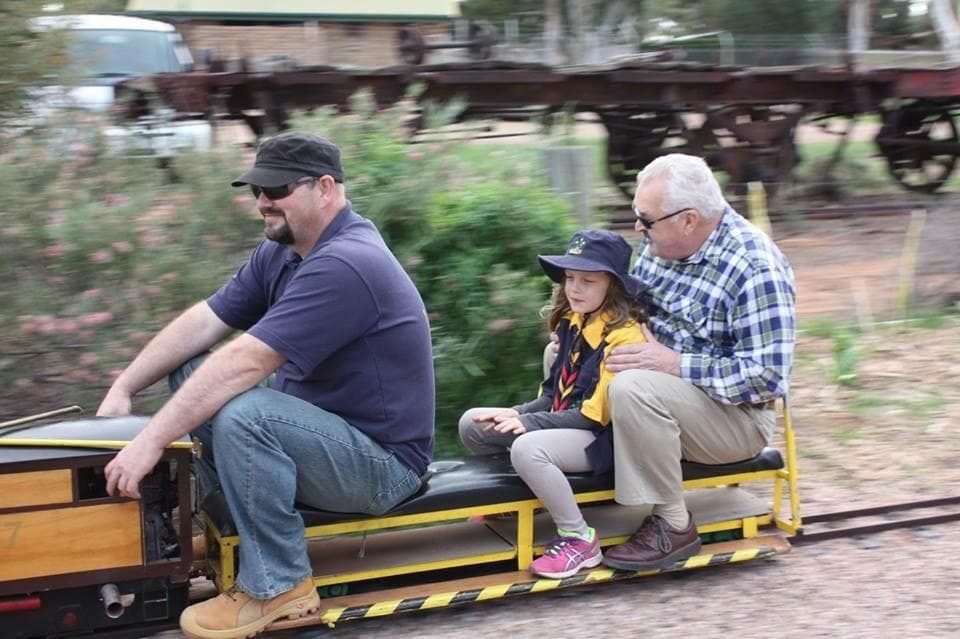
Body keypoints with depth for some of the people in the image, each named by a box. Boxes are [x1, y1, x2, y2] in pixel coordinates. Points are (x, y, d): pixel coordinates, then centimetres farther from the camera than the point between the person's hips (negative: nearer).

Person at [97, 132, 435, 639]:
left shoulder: (344, 265, -25)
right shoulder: (283, 251, 5)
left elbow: (244, 362, -31)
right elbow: (203, 322, 5)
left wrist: (150, 442, -30)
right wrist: (123, 389, -5)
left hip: (381, 460, -9)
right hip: (325, 427, 10)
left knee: (240, 414, -32)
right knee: (194, 371, 5)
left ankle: (278, 586, -15)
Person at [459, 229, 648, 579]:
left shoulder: (623, 336, -17)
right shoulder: (573, 324, 9)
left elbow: (595, 414, -20)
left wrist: (529, 422, -22)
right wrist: (518, 414, -1)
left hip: (600, 436, -9)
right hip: (563, 421, 9)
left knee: (527, 448, -36)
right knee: (472, 424, 3)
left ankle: (578, 538, -19)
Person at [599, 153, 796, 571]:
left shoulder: (755, 269, -24)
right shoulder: (661, 242, 0)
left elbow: (768, 375, -27)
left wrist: (676, 364, -30)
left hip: (737, 415, -9)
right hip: (662, 379, 9)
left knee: (633, 387, -34)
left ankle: (673, 525, -20)